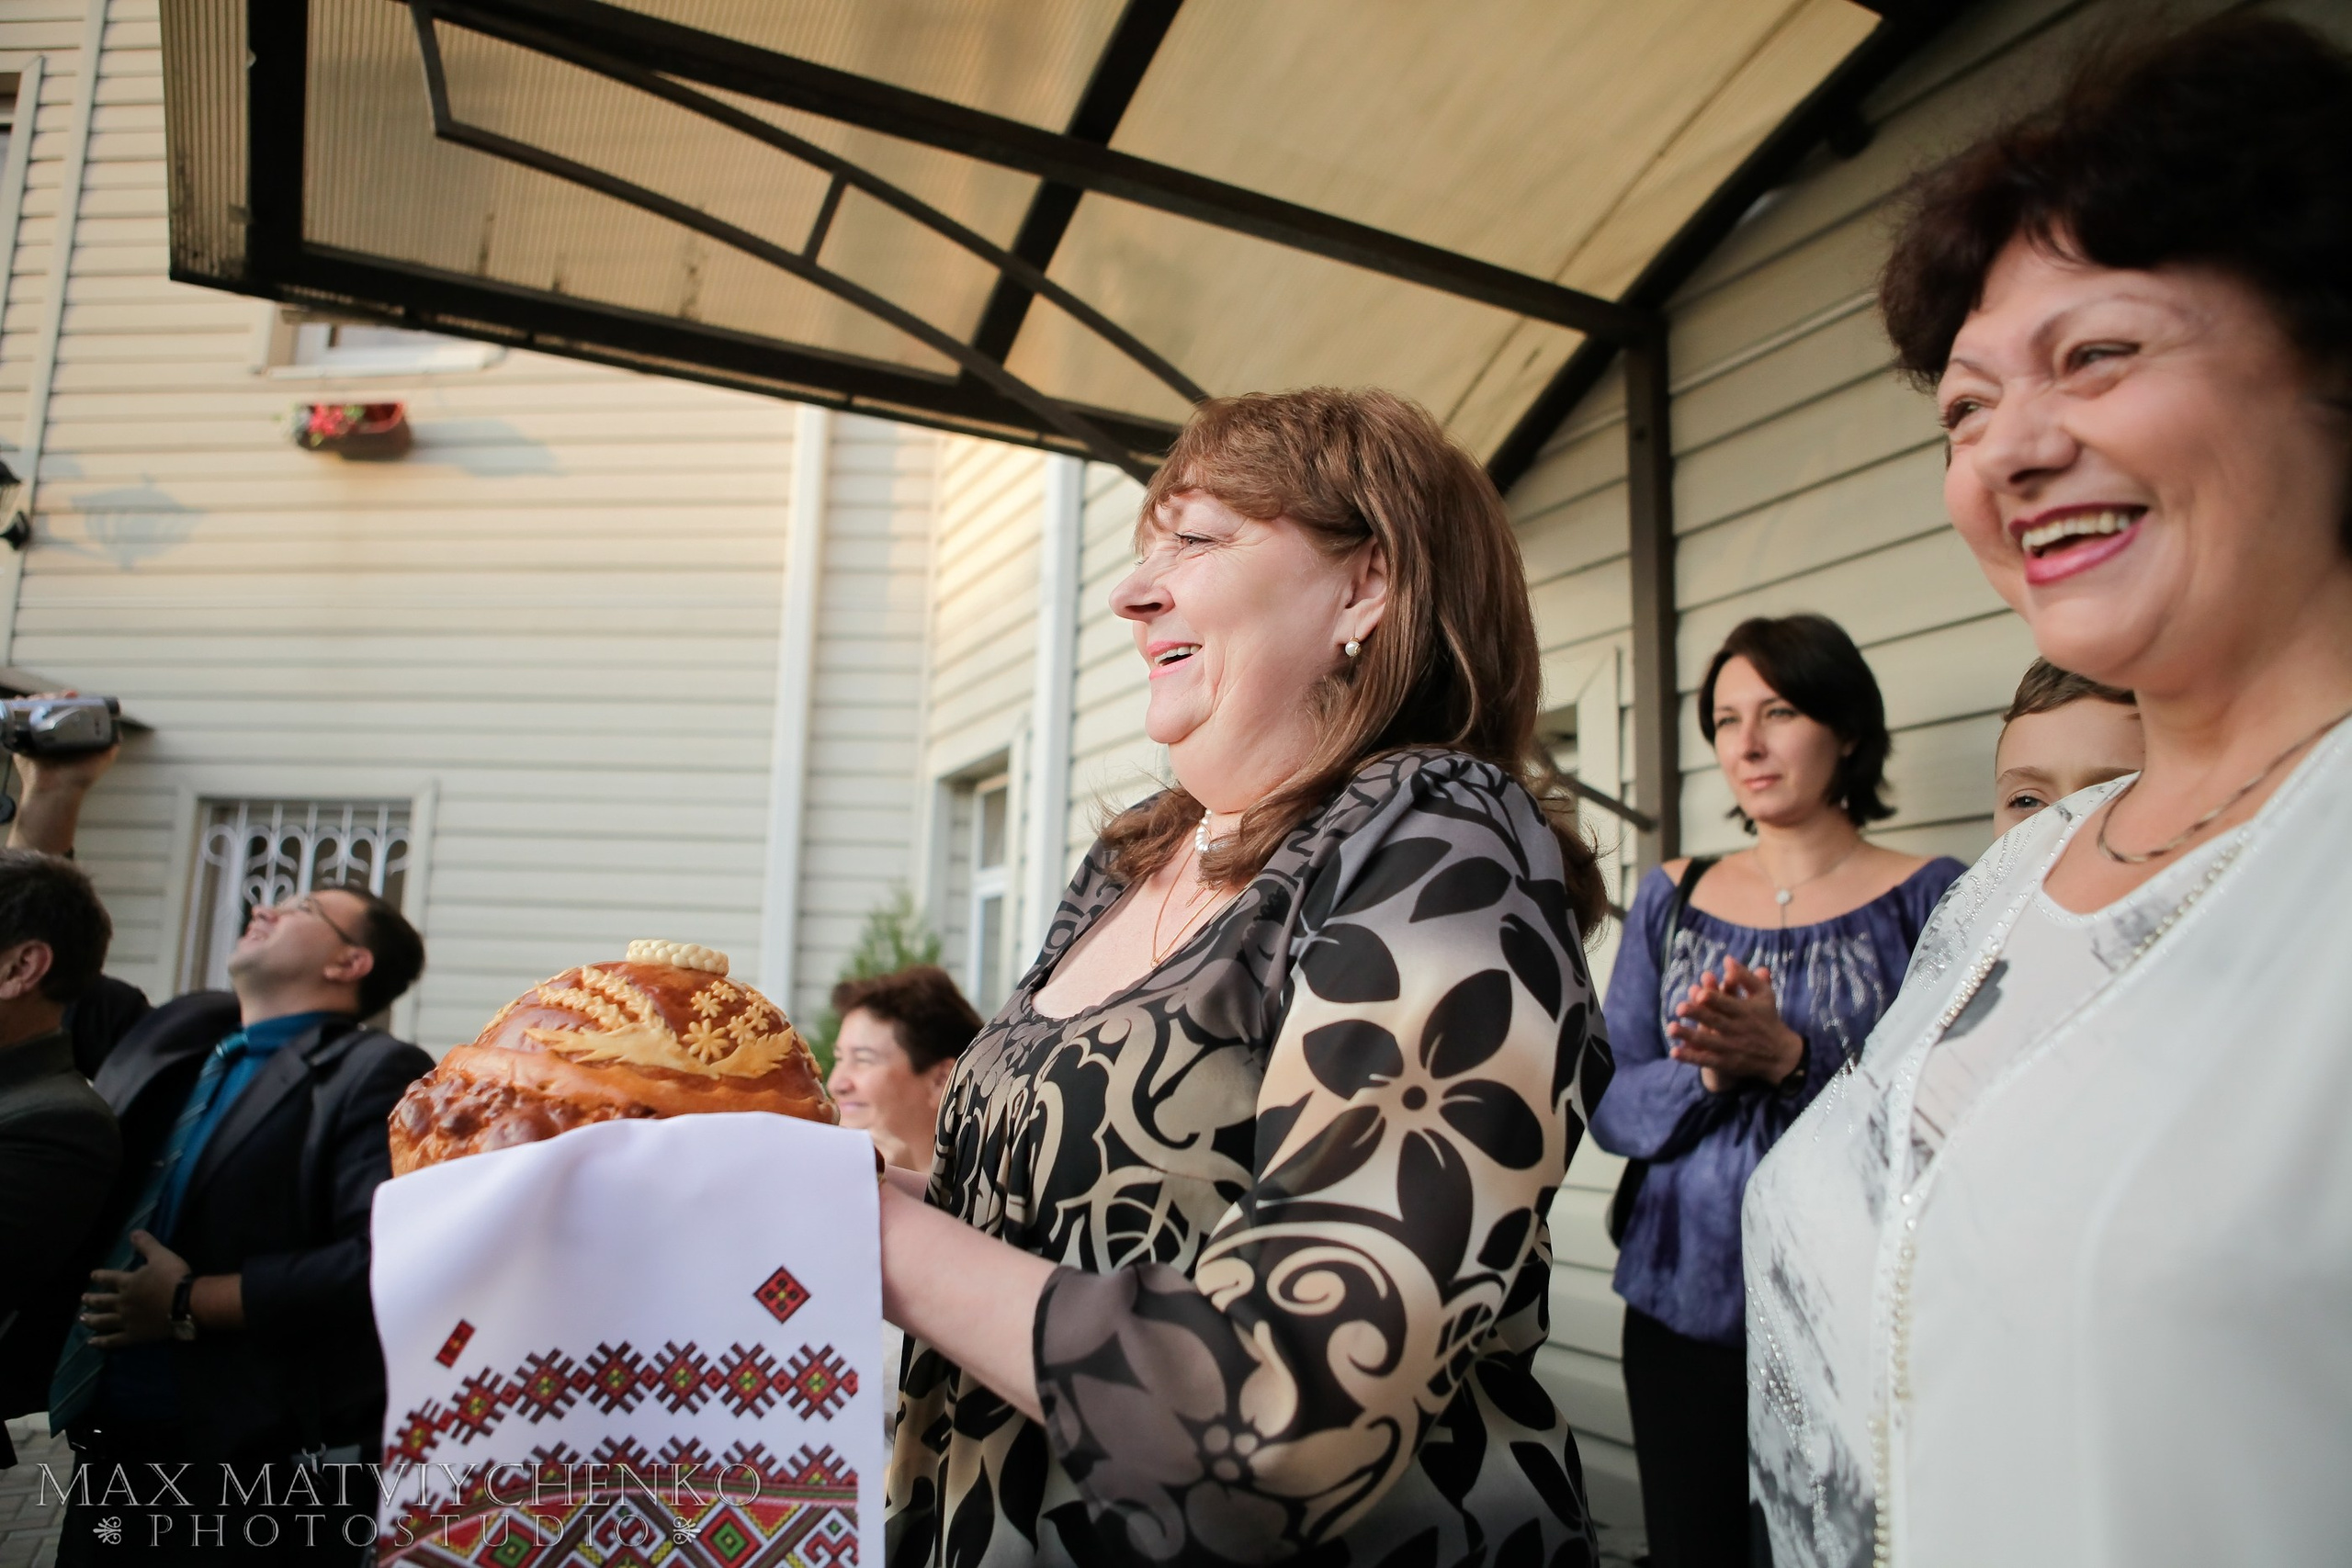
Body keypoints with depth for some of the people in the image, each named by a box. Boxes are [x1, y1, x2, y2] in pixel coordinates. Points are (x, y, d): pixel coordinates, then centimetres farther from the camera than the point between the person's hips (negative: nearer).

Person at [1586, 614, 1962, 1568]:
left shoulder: (1928, 896, -2)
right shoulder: (1672, 898, 5)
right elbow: (1611, 1105, 2)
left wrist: (1792, 1058, -23)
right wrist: (1707, 1074, -17)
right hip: (1681, 1301, 3)